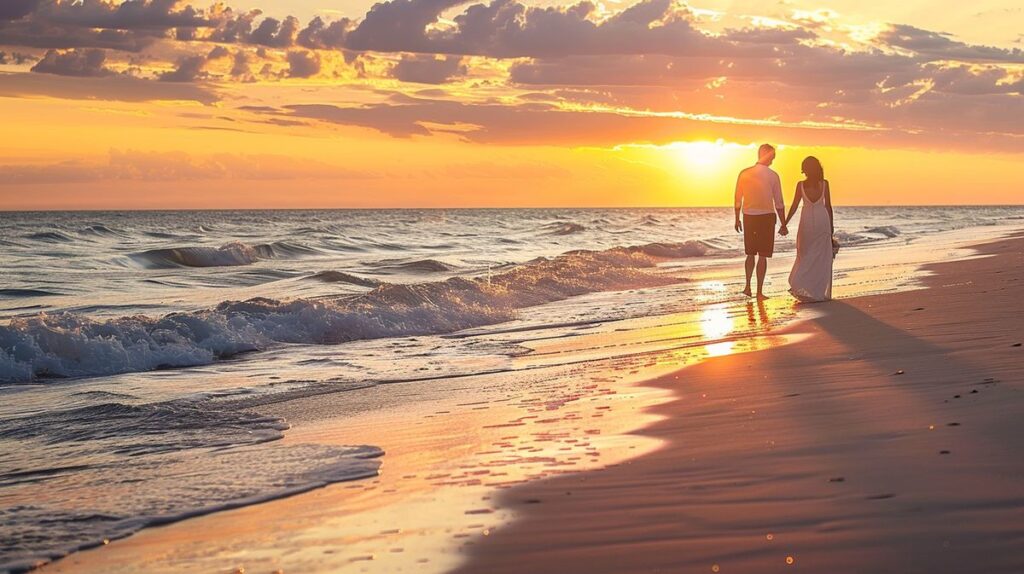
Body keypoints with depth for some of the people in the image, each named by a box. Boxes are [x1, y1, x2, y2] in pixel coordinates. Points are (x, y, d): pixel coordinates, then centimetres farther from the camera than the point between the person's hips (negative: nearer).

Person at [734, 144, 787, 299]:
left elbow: (738, 199, 5)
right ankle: (759, 292, 4)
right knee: (763, 256, 3)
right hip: (766, 217, -3)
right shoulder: (772, 176, -8)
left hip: (748, 217, 3)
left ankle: (748, 287, 17)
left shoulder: (744, 174, -1)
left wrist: (737, 219, 17)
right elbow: (779, 203, -5)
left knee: (750, 254, 18)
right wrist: (783, 225, 2)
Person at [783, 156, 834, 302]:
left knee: (805, 254, 12)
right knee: (821, 257, 6)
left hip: (807, 221, 0)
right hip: (822, 220, 0)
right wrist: (831, 225, 10)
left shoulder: (801, 185, -4)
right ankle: (819, 291, 4)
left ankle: (799, 286, -1)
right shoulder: (824, 184, -3)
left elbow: (794, 206, -3)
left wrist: (785, 223, 5)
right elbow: (828, 206, 0)